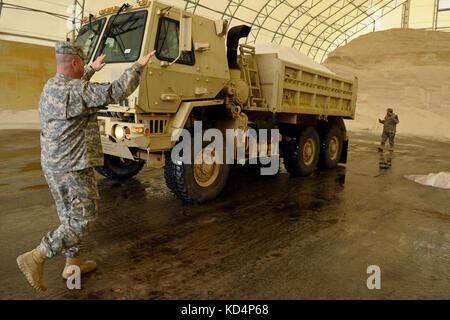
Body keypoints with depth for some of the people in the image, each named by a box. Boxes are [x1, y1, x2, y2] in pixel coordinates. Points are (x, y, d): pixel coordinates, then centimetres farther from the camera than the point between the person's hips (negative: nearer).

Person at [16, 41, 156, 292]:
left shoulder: (50, 87, 12)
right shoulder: (78, 90, -18)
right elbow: (117, 92, -23)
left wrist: (92, 69, 45)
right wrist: (139, 66, -12)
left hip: (52, 163, 10)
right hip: (73, 166, -10)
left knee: (70, 216, 19)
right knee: (82, 219, 0)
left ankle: (73, 262, 30)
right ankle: (35, 259, 0)